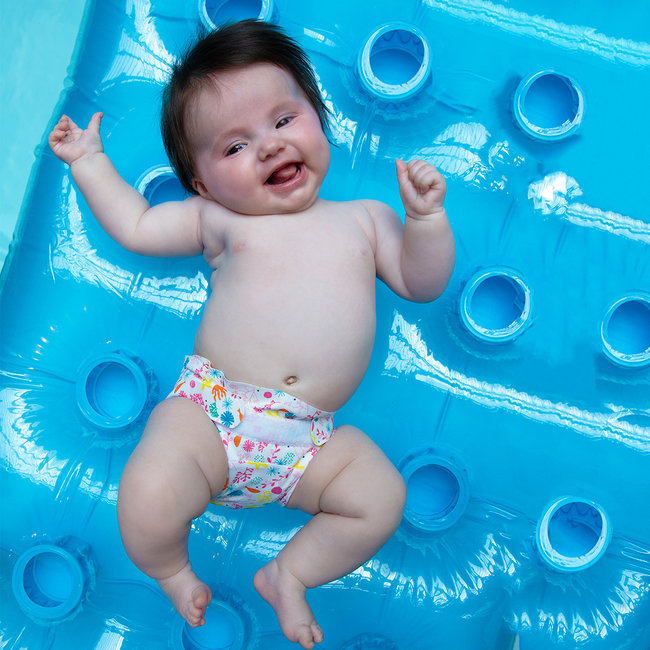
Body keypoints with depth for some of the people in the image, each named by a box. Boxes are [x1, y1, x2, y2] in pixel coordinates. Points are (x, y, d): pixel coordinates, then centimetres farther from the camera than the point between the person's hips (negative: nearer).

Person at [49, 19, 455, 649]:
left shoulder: (365, 218, 15)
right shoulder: (218, 219, 12)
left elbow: (422, 282, 11)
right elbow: (134, 226, 19)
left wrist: (425, 217, -4)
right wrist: (89, 160, 19)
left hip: (310, 440, 2)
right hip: (208, 409, -1)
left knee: (382, 497, -18)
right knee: (146, 500, -24)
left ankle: (287, 574, 7)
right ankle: (171, 571, 13)